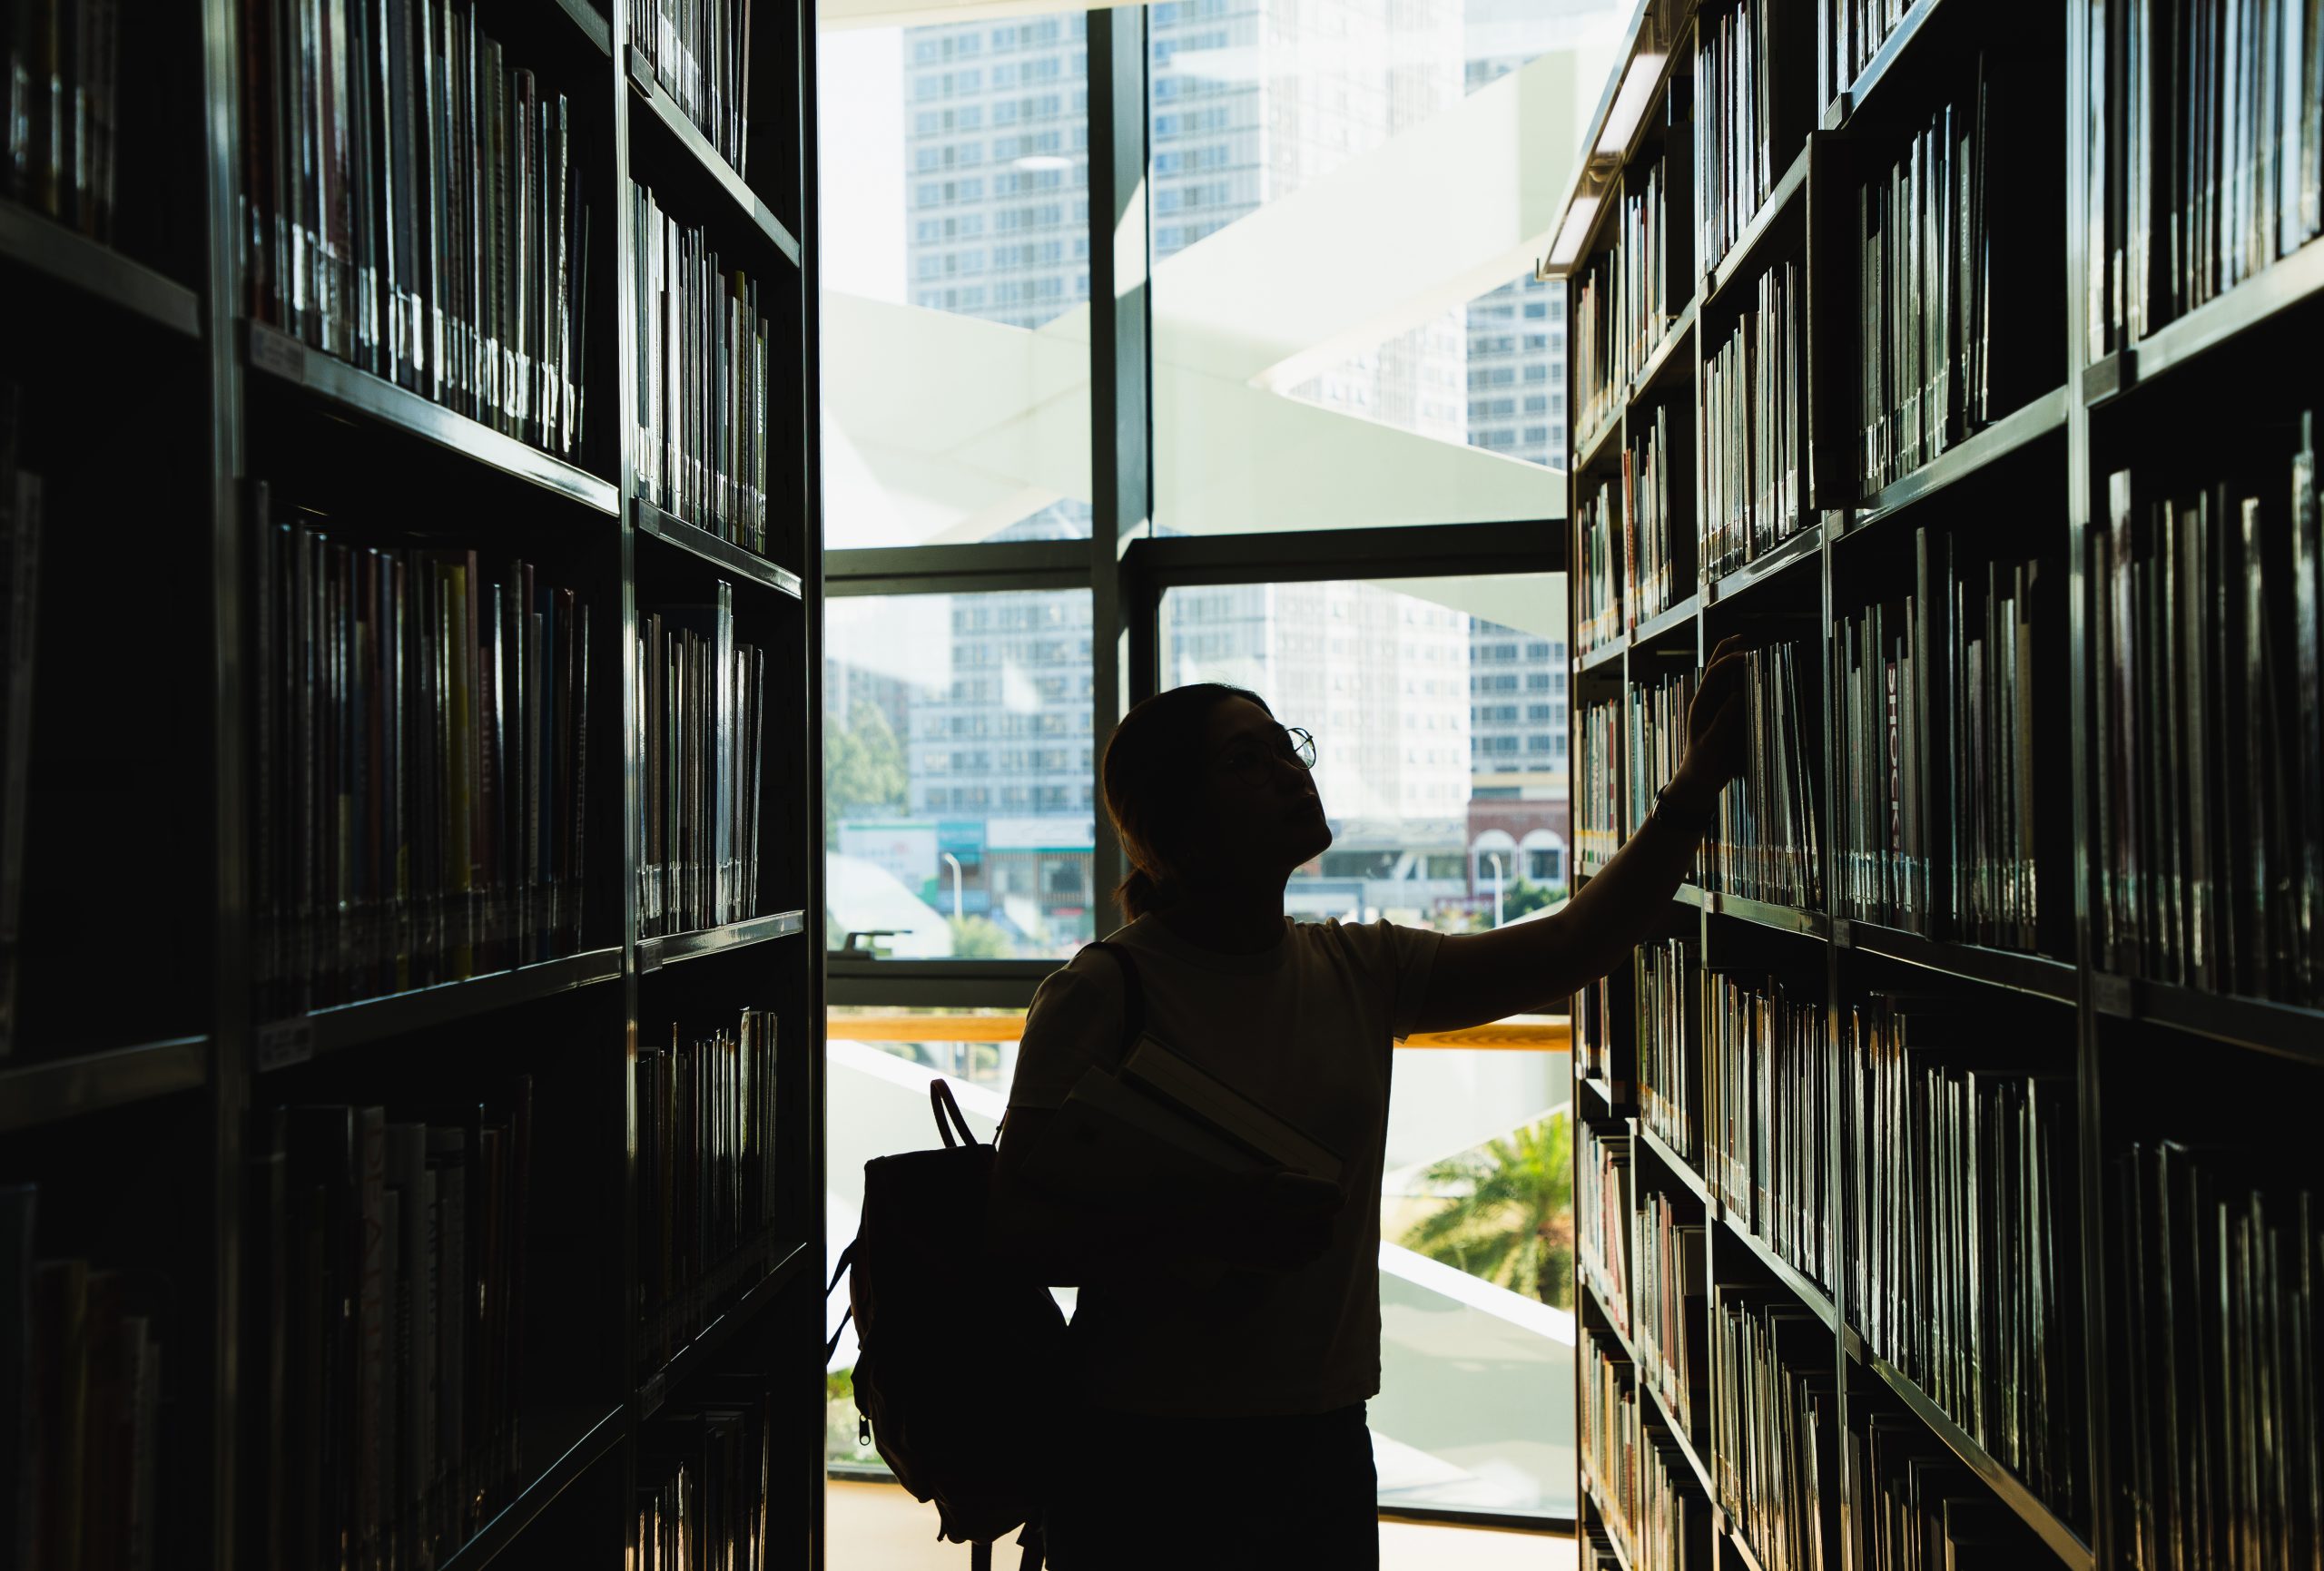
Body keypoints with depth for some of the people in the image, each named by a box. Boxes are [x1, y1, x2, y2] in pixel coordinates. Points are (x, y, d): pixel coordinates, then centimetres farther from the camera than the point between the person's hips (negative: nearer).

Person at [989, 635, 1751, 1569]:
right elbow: (1020, 1230, -15)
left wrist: (1697, 785, -7)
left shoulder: (1358, 970, 4)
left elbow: (1572, 946, 1)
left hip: (1325, 1446, 5)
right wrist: (1215, 1225, -27)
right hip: (1148, 1458, -5)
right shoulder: (1102, 993, -13)